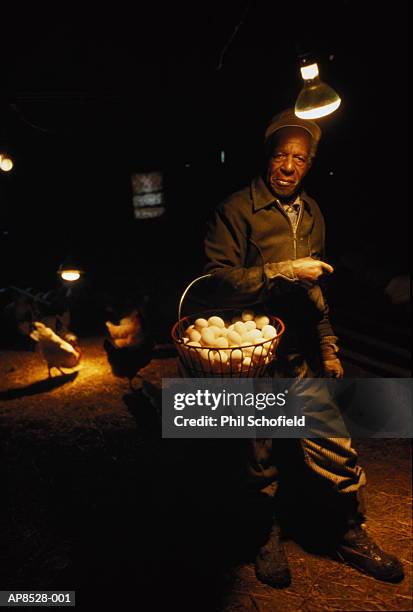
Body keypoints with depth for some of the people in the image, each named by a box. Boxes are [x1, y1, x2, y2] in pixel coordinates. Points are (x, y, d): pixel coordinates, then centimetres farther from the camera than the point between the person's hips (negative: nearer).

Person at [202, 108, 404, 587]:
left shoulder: (312, 215, 14)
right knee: (262, 457, 10)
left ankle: (350, 535, 35)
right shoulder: (237, 210, -7)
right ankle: (268, 538, 36)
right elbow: (217, 281, -15)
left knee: (334, 450, 9)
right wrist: (281, 272, -21)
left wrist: (328, 344, 18)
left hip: (302, 357, 5)